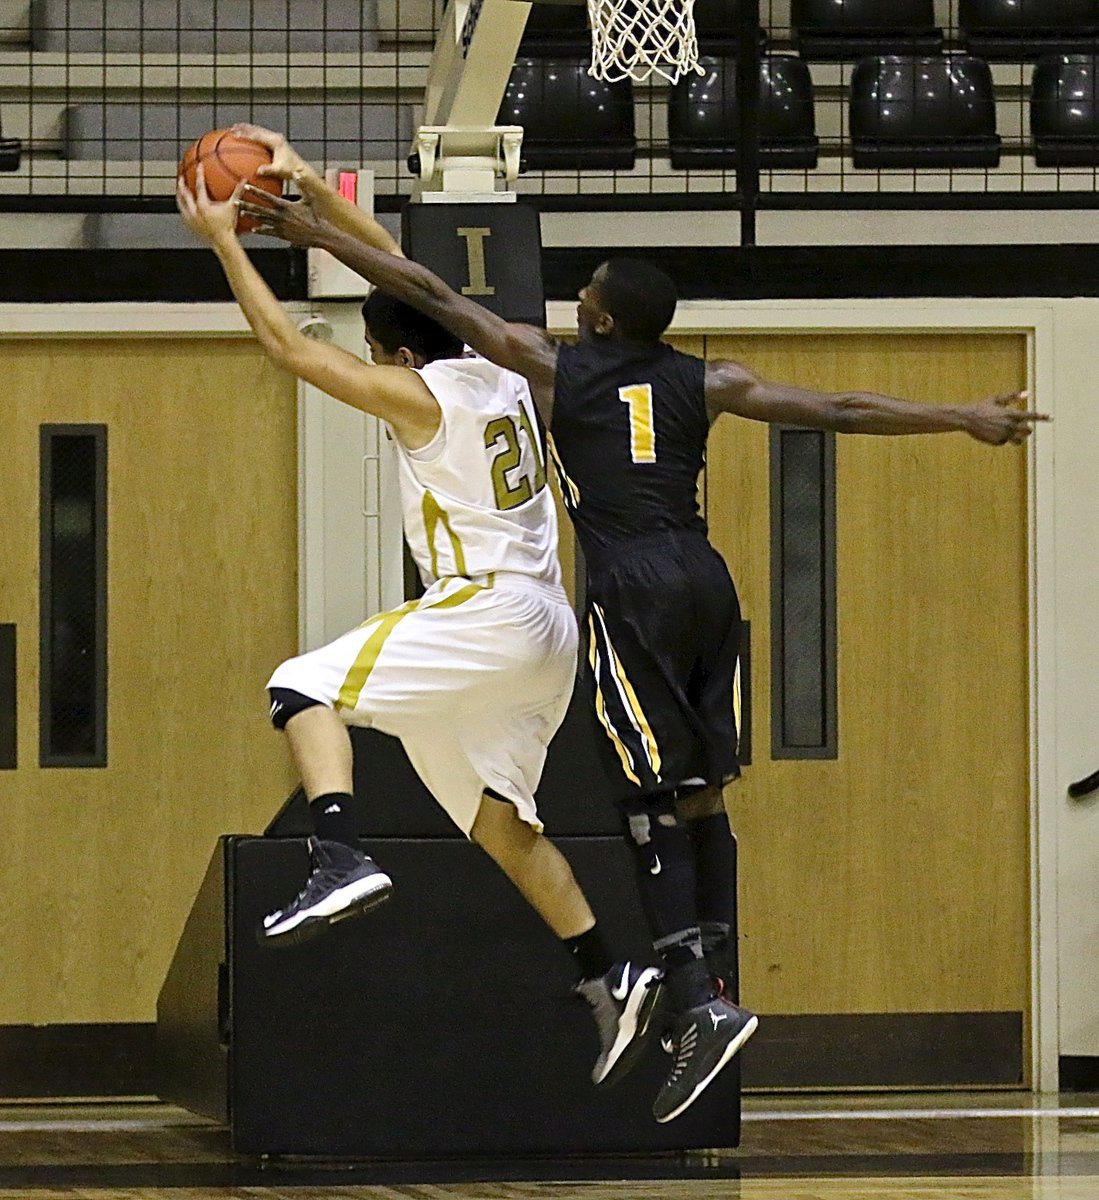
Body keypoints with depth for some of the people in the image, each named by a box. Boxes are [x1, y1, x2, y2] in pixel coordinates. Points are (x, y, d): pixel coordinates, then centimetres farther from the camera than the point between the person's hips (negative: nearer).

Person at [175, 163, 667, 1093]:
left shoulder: (421, 397, -8)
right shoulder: (504, 382, 14)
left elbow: (293, 349, -7)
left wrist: (225, 244, 0)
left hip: (486, 607, -9)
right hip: (547, 631, 9)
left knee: (306, 688, -6)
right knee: (499, 817, 15)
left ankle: (342, 861, -26)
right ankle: (610, 979, 9)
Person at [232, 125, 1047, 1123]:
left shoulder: (552, 365, 5)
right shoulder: (702, 384, 12)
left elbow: (430, 294, 7)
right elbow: (839, 412, 8)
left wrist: (317, 234, 13)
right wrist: (965, 420, 13)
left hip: (634, 590, -4)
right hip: (707, 580, 4)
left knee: (653, 802, -6)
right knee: (702, 796, 11)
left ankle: (699, 1004, -19)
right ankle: (708, 989, 11)